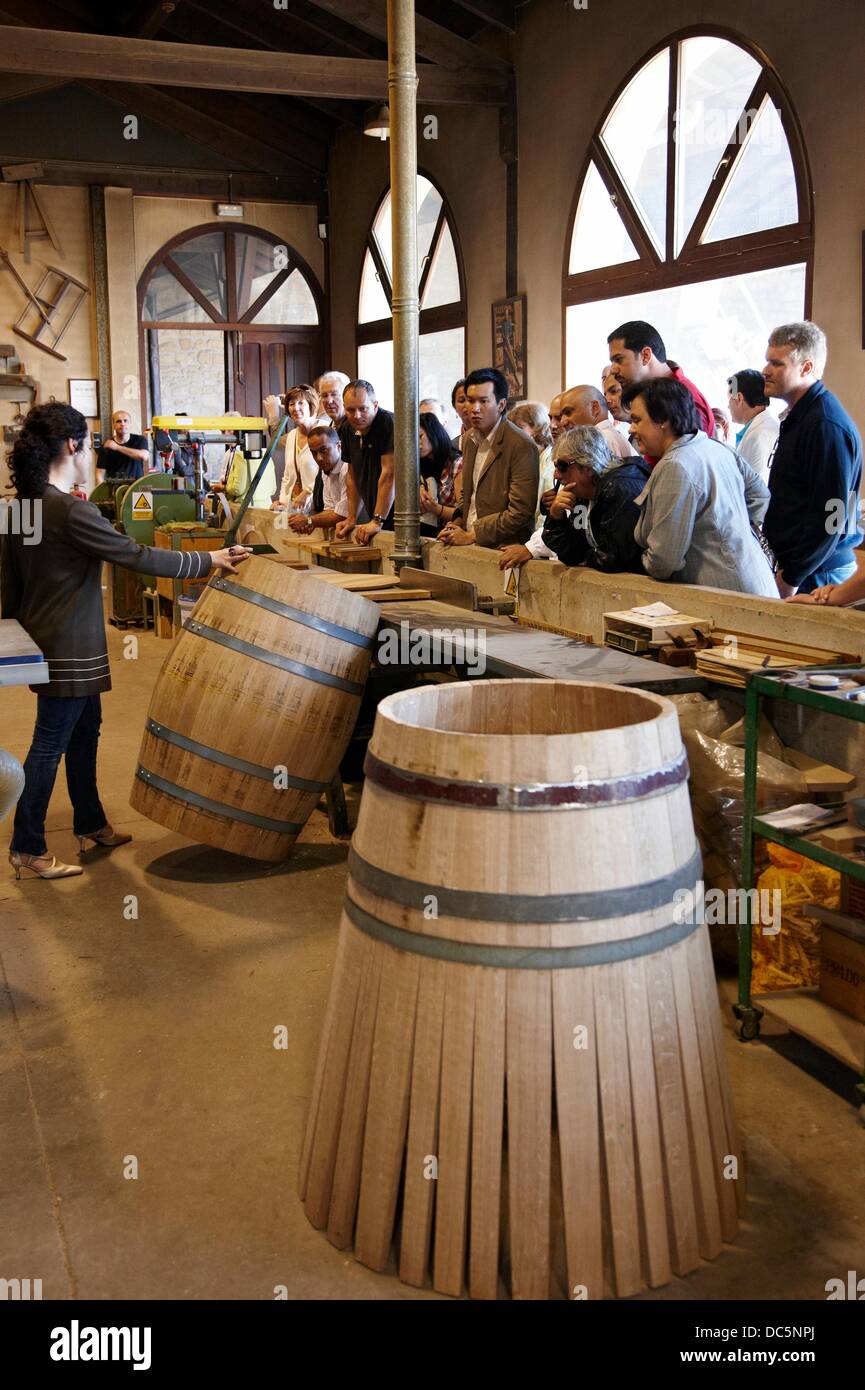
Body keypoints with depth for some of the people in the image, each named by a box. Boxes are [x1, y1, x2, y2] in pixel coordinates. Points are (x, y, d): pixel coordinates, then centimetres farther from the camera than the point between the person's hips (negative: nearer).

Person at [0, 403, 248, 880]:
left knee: (85, 729, 21)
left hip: (43, 639, 10)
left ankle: (90, 823, 34)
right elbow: (138, 556, -22)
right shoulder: (71, 511, -23)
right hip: (68, 648, -10)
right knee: (50, 744, 0)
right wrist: (209, 560, -15)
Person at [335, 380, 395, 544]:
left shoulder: (389, 423, -15)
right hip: (373, 519, 6)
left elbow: (389, 474, -20)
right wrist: (351, 519, 11)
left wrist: (377, 521, -23)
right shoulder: (347, 429, 8)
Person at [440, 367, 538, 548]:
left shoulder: (522, 446, -11)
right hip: (470, 546, 7)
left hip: (501, 548, -7)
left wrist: (470, 536, -11)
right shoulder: (471, 439, 13)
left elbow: (519, 513, -15)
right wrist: (457, 525, 6)